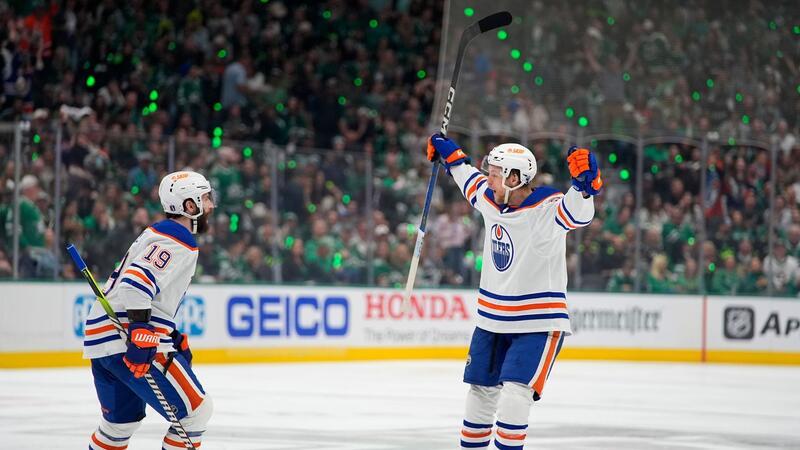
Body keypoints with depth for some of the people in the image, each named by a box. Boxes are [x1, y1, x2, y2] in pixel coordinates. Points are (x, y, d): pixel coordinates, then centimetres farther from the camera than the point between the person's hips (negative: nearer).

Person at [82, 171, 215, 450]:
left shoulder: (158, 234, 22)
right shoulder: (178, 242, -11)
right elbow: (136, 282, -26)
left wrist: (174, 337, 28)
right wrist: (142, 335, -30)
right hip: (127, 342, -10)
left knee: (123, 421, 24)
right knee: (196, 410, -6)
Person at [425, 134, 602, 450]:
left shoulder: (547, 208, -20)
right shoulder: (491, 201, 2)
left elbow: (576, 212, -40)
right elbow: (471, 181, 24)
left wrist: (585, 183, -58)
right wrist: (449, 154, 31)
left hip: (538, 322, -7)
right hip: (492, 320, 7)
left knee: (516, 392, -18)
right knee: (481, 390, 16)